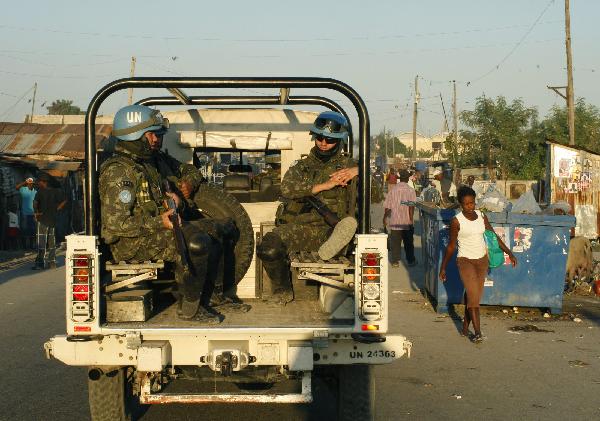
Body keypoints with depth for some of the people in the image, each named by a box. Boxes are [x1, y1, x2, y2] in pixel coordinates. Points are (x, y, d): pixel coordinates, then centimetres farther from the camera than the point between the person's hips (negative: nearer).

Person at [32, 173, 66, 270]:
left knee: (41, 242, -3)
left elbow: (35, 202, -24)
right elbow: (63, 201, 11)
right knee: (51, 242, 10)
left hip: (42, 219, -6)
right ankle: (52, 263, 11)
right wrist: (56, 210, 10)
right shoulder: (55, 191, 7)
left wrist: (36, 212, -10)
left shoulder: (40, 192, -10)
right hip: (53, 219, 6)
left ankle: (40, 263, -4)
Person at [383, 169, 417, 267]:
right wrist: (411, 219, -12)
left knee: (395, 242, 7)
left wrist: (385, 218, 13)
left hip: (395, 221, 1)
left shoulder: (393, 189, -2)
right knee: (408, 242, 12)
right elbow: (411, 206, -16)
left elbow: (387, 206, 0)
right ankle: (410, 261, 21)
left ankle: (395, 261, 8)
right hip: (407, 221, -1)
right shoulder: (411, 190, -8)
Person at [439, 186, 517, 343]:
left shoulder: (482, 217, 2)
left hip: (482, 260, 5)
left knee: (474, 295, 8)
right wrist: (443, 267, 0)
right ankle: (477, 332, -15)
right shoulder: (456, 221, -10)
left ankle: (465, 328, 20)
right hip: (465, 260, -5)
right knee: (473, 294, -15)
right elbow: (451, 246, -3)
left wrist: (509, 253, 6)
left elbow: (494, 236, 11)